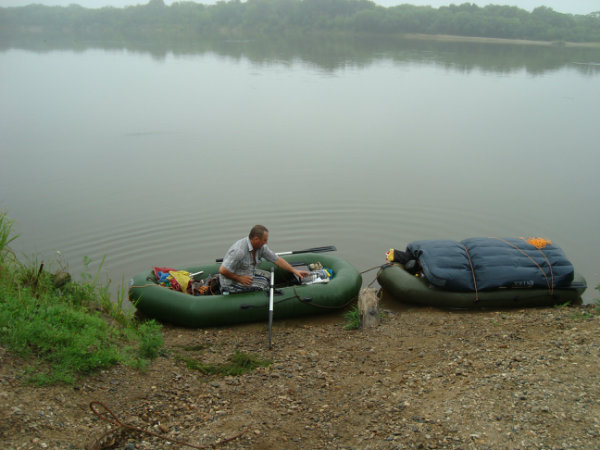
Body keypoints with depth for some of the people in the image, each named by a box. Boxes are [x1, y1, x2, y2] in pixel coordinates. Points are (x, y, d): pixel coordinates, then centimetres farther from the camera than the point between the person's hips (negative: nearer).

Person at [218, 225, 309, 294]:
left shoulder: (261, 246, -4)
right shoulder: (239, 251, -30)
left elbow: (277, 259, 3)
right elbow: (222, 270, -30)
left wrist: (294, 270, 0)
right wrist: (239, 278, -21)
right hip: (232, 283, -9)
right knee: (264, 283, -16)